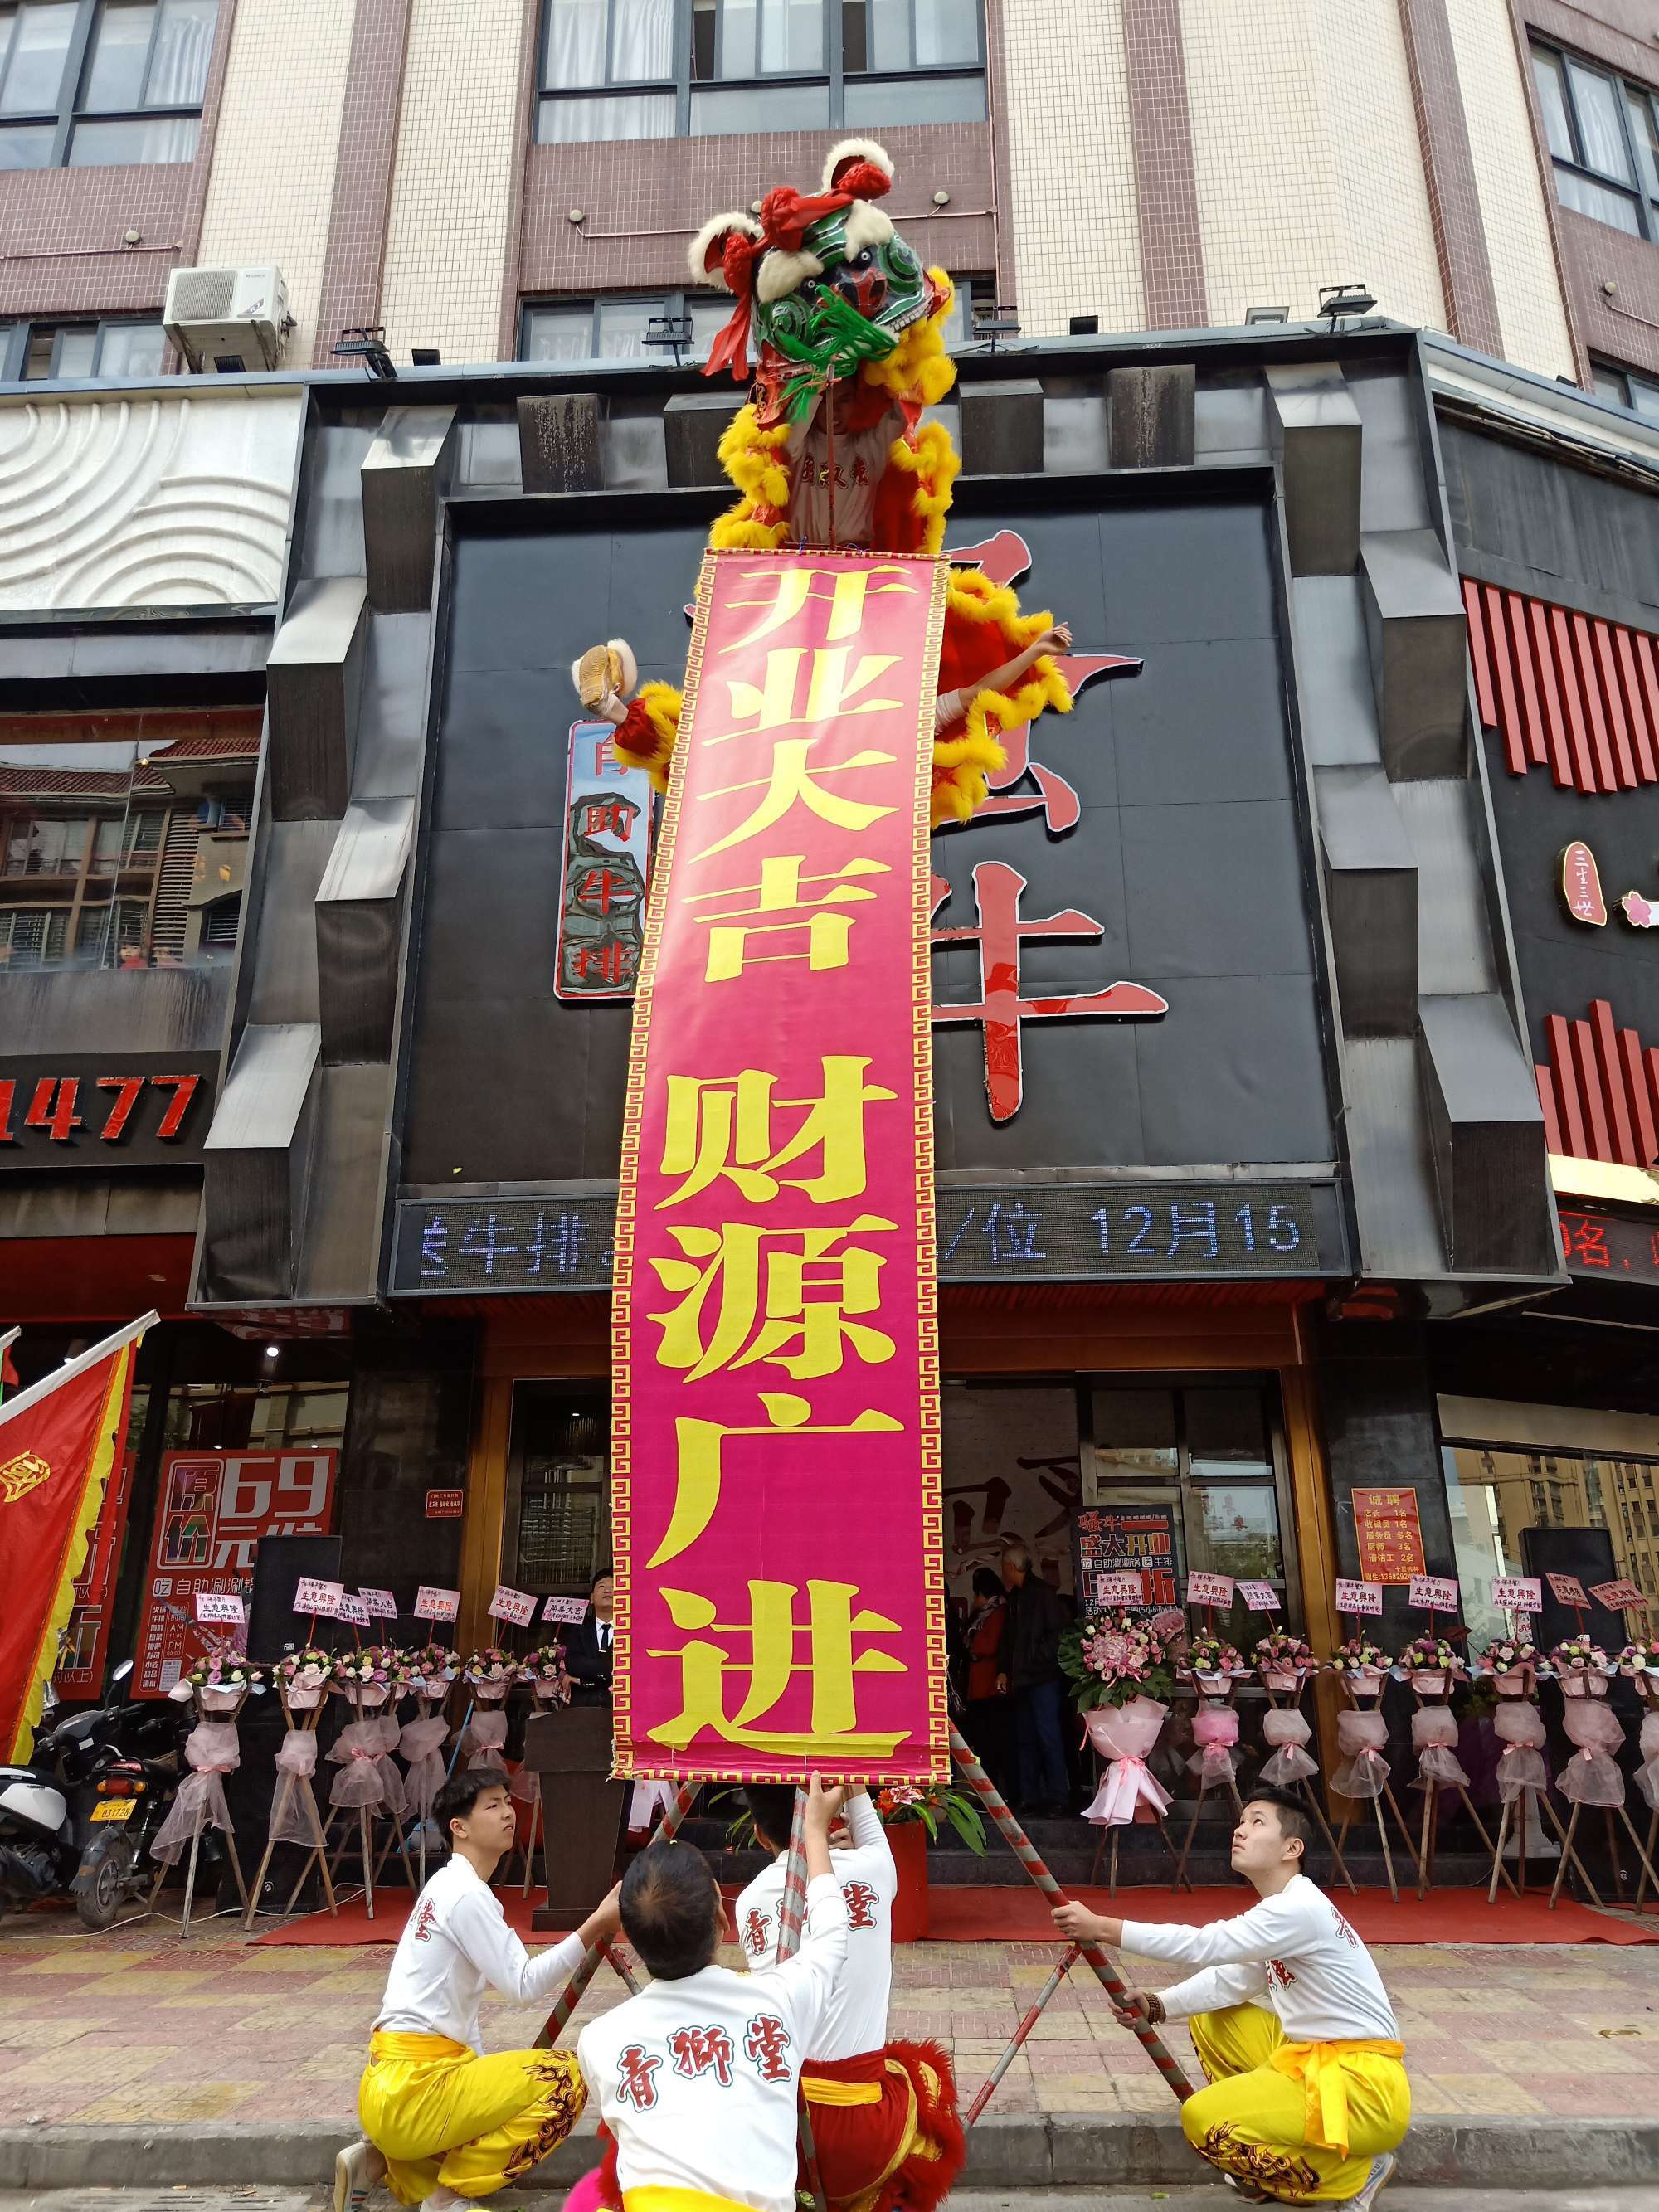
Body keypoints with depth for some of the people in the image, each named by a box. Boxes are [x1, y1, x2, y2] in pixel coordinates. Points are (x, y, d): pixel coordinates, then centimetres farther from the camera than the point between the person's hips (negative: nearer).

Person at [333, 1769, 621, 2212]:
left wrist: (483, 2077, 15)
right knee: (566, 2078, -13)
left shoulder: (450, 1887, 15)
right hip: (410, 2088, -10)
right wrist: (595, 1927, -26)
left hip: (394, 2087, 10)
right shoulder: (466, 1893, -15)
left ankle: (382, 2165, 13)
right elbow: (523, 1984, -21)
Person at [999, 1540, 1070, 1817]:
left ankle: (1058, 1798, -2)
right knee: (1025, 1739, 8)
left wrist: (1038, 1659, -14)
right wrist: (1005, 1671, 13)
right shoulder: (1015, 1596, 18)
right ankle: (1029, 1798, 12)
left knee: (1048, 1737, -7)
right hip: (1021, 1679, 8)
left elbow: (1056, 1634, -12)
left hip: (1042, 1677, -8)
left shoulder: (1041, 1592, -6)